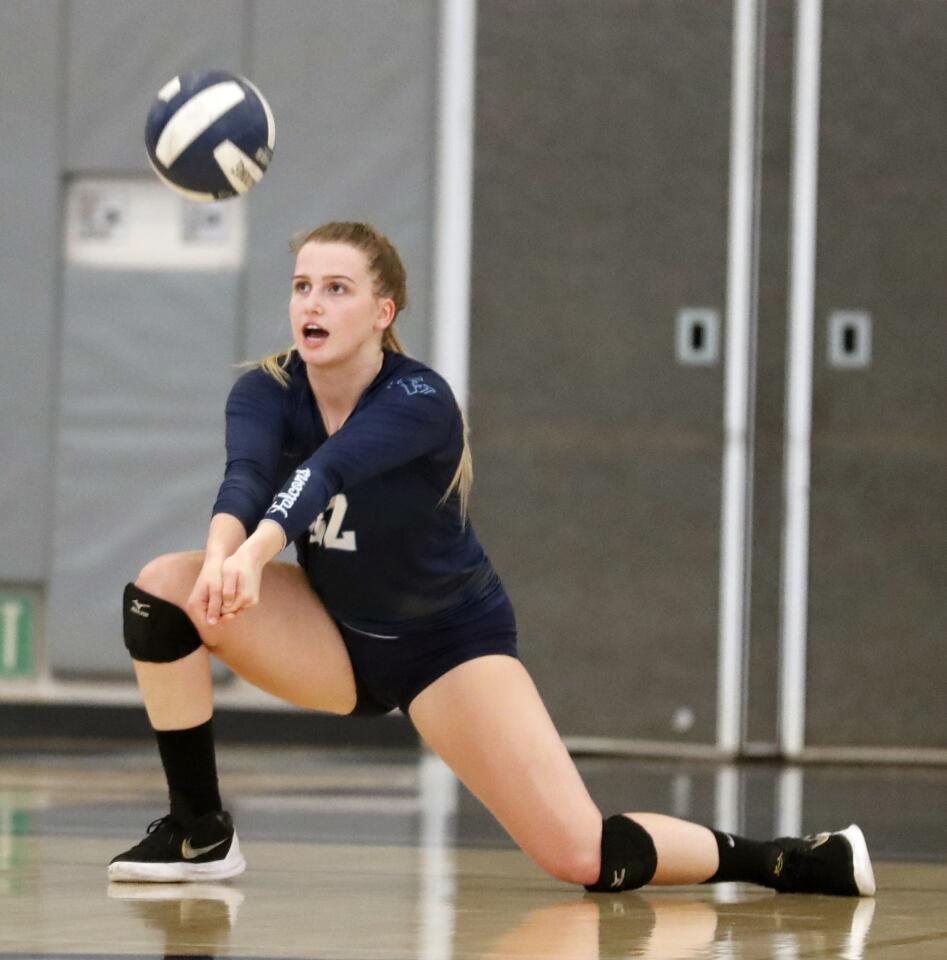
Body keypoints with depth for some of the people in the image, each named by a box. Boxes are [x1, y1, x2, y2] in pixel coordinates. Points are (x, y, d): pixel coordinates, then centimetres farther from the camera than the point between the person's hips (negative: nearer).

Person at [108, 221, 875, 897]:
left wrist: (258, 551, -65)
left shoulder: (421, 402, -27)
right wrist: (221, 553, -60)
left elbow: (325, 470, -46)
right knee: (166, 584, -21)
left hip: (451, 642, -4)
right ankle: (201, 835, -8)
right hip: (332, 636, 4)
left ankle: (790, 861, 6)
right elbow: (245, 475, -38)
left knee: (583, 858, -18)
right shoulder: (265, 392, -16)